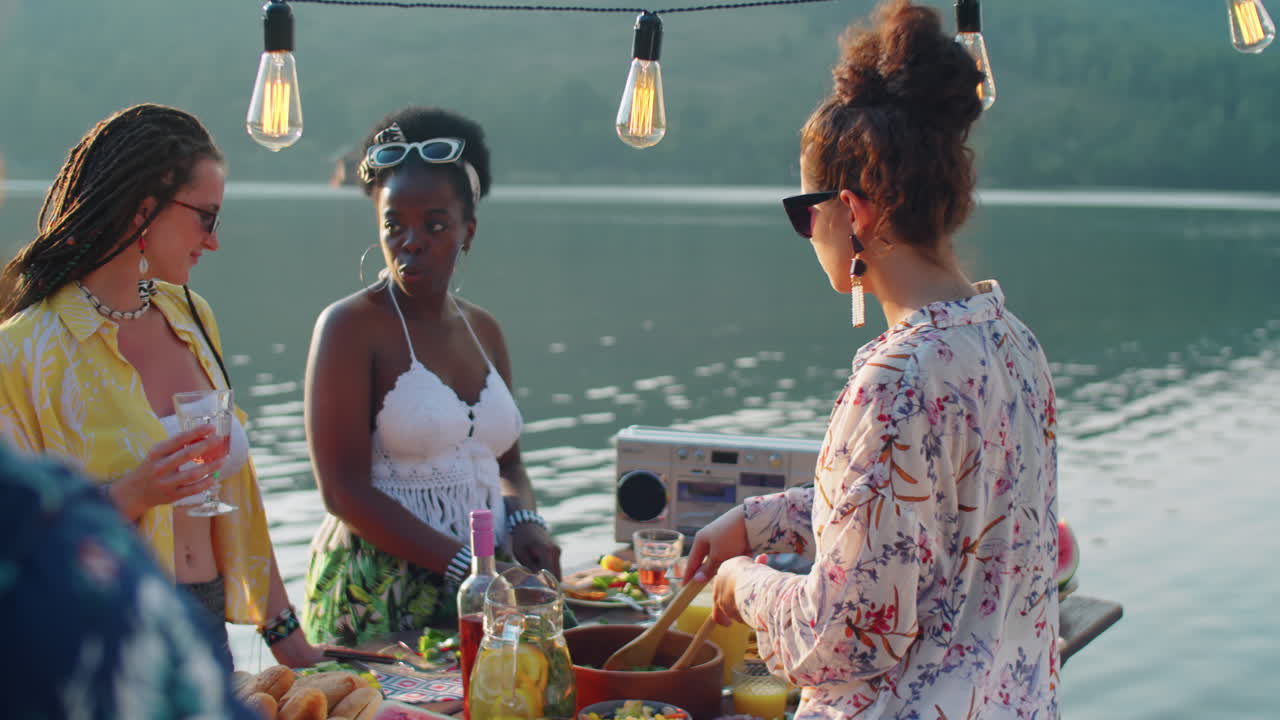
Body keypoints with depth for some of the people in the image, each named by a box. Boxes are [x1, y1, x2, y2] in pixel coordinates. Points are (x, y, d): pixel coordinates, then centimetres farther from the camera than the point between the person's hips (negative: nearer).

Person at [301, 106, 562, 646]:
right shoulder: (349, 326, -5)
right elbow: (343, 490, -12)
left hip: (484, 590, 5)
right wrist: (464, 564, -18)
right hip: (379, 600, -5)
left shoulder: (483, 331, 13)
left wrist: (525, 521, -1)